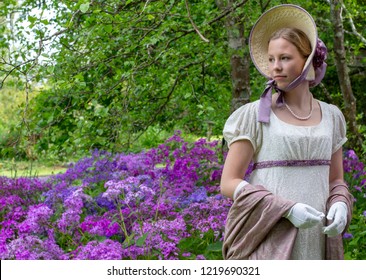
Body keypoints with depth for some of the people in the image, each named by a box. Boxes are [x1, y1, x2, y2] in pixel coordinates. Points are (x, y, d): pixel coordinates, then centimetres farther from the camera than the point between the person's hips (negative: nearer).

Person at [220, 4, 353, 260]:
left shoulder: (331, 116, 10)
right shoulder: (254, 115, -3)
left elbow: (336, 181, 17)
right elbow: (229, 183, -6)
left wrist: (340, 207, -7)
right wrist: (287, 209, -18)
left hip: (316, 242, 4)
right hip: (269, 240, -4)